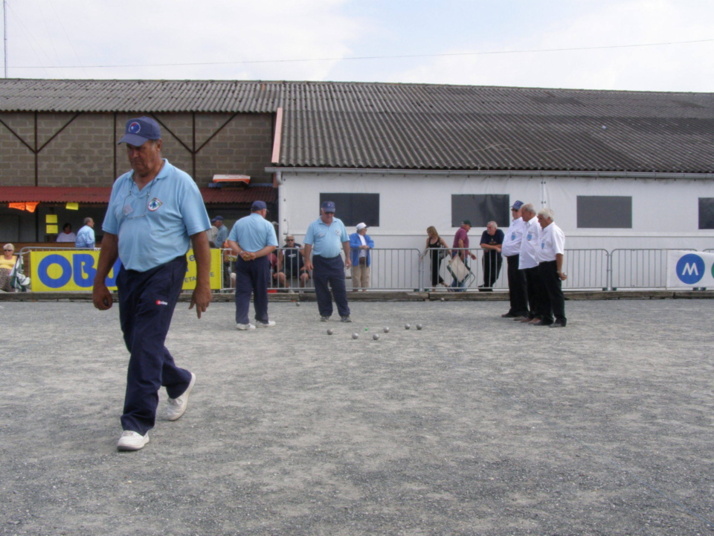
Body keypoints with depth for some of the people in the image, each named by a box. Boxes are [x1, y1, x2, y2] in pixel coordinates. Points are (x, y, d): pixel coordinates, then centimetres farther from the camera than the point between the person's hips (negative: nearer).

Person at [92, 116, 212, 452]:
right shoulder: (121, 185, 11)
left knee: (145, 345, -11)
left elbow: (199, 236, -8)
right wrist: (99, 283, 14)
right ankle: (179, 383, 42)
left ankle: (138, 424, -2)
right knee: (136, 342, 16)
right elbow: (111, 237, 15)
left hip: (163, 273, -6)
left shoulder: (179, 183, -6)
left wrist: (203, 285, -11)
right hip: (128, 274, 7)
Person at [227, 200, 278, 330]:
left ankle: (241, 321, -6)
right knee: (260, 291, 9)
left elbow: (231, 241, 0)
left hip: (242, 261, 2)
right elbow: (272, 246, -10)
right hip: (260, 262, -2)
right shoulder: (267, 225, -2)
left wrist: (241, 253, -10)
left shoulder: (239, 222, 6)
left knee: (242, 291, 2)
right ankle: (262, 319, 20)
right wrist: (256, 254, -14)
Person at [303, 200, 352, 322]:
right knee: (322, 290, 4)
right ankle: (325, 314, 15)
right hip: (320, 261, -2)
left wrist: (347, 257, 7)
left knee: (340, 289, 1)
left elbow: (345, 241, 11)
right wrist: (307, 260, -10)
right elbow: (308, 244, -4)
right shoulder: (314, 225, -3)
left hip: (336, 261, 2)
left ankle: (344, 314, 5)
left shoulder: (339, 223, 6)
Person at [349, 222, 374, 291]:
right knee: (356, 277, -7)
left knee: (365, 276, 5)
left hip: (365, 260, 6)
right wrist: (360, 246, -28)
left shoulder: (367, 237, 18)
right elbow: (351, 245, -16)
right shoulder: (353, 236, -1)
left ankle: (364, 289, 10)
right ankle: (355, 290, -4)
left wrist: (367, 246, -19)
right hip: (356, 260, -6)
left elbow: (372, 243, 3)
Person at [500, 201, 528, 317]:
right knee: (513, 286, 13)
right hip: (511, 257, 10)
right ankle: (514, 310, 20)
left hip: (519, 257, -10)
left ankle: (523, 311, 0)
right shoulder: (513, 223, 20)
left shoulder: (523, 223, -10)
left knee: (520, 285, -5)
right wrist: (504, 248, 20)